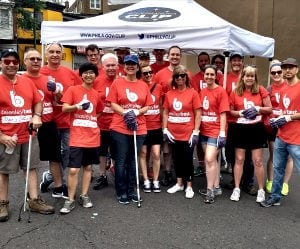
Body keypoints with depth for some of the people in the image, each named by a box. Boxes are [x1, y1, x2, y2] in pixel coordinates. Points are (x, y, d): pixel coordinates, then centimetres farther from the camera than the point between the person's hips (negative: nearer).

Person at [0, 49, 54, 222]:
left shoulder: (28, 82, 6)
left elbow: (38, 102, 13)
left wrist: (37, 116, -8)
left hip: (28, 135, 5)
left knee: (31, 167, 10)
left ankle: (34, 201, 21)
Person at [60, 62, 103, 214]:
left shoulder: (96, 94, 11)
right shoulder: (73, 90, -1)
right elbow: (64, 108, -9)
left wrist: (94, 124, 10)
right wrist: (79, 106, -24)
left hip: (93, 137, 4)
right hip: (77, 137, -4)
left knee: (88, 167, 12)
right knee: (73, 169, -6)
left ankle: (84, 196, 24)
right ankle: (70, 200, 8)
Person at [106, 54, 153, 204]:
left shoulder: (143, 85, 9)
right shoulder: (117, 83, 2)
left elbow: (147, 106, 7)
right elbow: (113, 104, -3)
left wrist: (136, 112, -11)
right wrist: (126, 113, -17)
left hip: (139, 128, 3)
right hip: (119, 128, -3)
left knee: (133, 161, 11)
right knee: (121, 161, 2)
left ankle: (131, 190, 23)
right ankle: (121, 192, 15)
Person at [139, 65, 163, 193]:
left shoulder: (158, 87, 3)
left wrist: (163, 121, 11)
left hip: (156, 126, 2)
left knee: (156, 154, 3)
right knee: (143, 154, 8)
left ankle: (156, 181, 16)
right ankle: (146, 181, 18)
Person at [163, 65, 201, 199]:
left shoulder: (192, 93, -4)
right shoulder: (169, 94, 5)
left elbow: (198, 114, -4)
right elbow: (165, 113, 9)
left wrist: (196, 132, -10)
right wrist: (165, 130, 0)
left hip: (188, 133, -3)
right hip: (173, 133, 3)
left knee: (187, 159, 4)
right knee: (177, 159, 14)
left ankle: (189, 187, 19)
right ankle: (179, 184, 30)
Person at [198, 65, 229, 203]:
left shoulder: (221, 91, -7)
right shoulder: (202, 92, 9)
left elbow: (223, 114, -11)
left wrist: (222, 133, -16)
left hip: (215, 131, -6)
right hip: (204, 131, 6)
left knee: (209, 159, -12)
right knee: (213, 159, 14)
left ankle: (210, 190, 1)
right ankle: (216, 187, 26)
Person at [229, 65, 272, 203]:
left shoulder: (261, 90, -1)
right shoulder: (235, 92, 1)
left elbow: (269, 109, 3)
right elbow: (230, 111, 6)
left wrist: (258, 109, -14)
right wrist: (241, 113, -12)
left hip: (257, 129, -1)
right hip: (241, 129, 1)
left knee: (257, 161, 5)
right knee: (239, 159, 8)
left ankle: (261, 190, 19)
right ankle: (236, 189, 18)